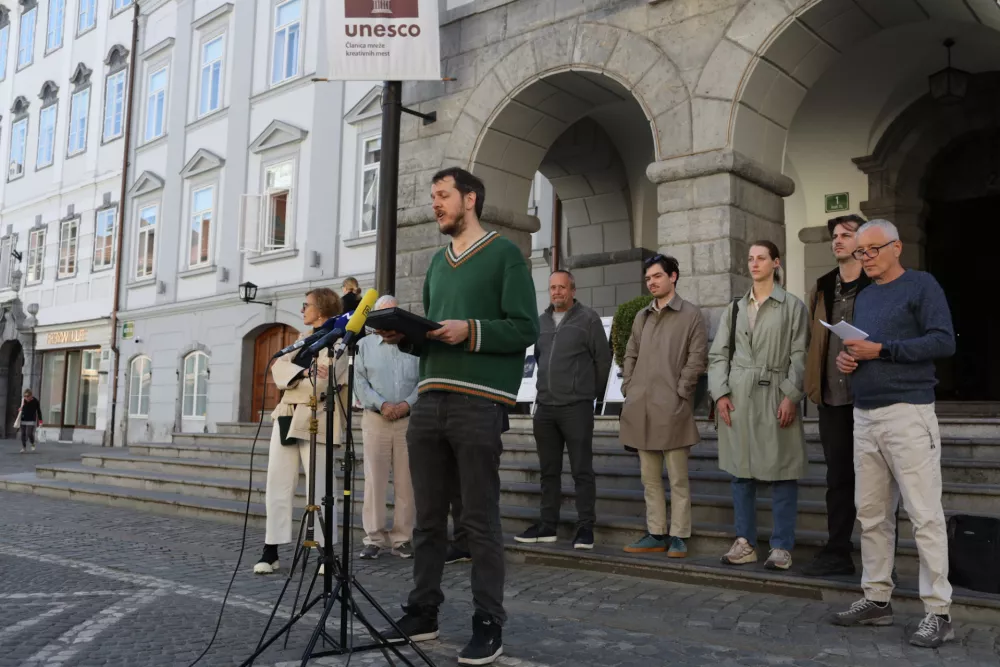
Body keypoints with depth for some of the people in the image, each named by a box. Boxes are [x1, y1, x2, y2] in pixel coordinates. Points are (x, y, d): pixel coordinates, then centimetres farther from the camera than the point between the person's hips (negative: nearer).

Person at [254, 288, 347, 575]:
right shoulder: (304, 338, 19)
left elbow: (321, 384, -18)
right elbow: (278, 367, 5)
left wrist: (292, 378, -2)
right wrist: (304, 373, -13)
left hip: (315, 421, -7)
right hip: (286, 417, 7)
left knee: (320, 488, -3)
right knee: (277, 484, 4)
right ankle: (271, 551, 9)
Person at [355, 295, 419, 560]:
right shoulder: (364, 345, 11)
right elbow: (359, 382, 1)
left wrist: (407, 403, -13)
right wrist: (382, 404, -13)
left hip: (409, 420, 0)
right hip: (375, 419, 0)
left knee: (406, 481, 1)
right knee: (374, 480, -2)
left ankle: (403, 538, 7)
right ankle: (374, 538, 3)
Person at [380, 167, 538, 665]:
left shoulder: (504, 254, 2)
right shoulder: (437, 263, 22)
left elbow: (525, 329, -7)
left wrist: (470, 331, -19)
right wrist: (406, 336, 4)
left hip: (479, 404, -6)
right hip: (429, 400, 7)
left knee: (480, 521, -3)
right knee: (428, 517, 11)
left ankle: (488, 627, 6)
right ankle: (422, 612, 22)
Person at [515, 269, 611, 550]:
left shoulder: (588, 319, -3)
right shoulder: (541, 322, 13)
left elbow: (603, 359, -1)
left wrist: (590, 393, 6)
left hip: (576, 407, -5)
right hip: (544, 407, 6)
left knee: (582, 470, -2)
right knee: (549, 470, 11)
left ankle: (585, 527, 4)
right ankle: (548, 525, 19)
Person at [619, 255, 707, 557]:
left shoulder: (691, 314, 1)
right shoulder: (641, 316, 17)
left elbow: (697, 358, -5)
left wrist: (679, 393, -10)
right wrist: (628, 389, 8)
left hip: (671, 408, -5)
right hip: (640, 408, 6)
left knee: (677, 477, 1)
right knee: (649, 476, 10)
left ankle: (678, 536, 7)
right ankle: (655, 534, 17)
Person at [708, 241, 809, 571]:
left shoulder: (793, 306, 3)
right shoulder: (735, 308, 13)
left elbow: (799, 356, -3)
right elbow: (718, 354, 10)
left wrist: (791, 396, -12)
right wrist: (720, 393, -1)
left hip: (775, 397, -3)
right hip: (739, 396, 4)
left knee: (781, 472, -1)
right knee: (741, 470, 8)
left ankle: (781, 547, 9)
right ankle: (745, 543, 17)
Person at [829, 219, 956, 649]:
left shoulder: (921, 285, -2)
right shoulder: (864, 297, 20)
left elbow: (943, 342, -13)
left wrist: (881, 350, -15)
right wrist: (845, 359, 5)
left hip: (907, 414, -7)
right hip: (865, 417, 7)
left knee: (924, 515, -5)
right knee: (871, 514, 8)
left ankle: (938, 612, 1)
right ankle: (876, 600, 16)